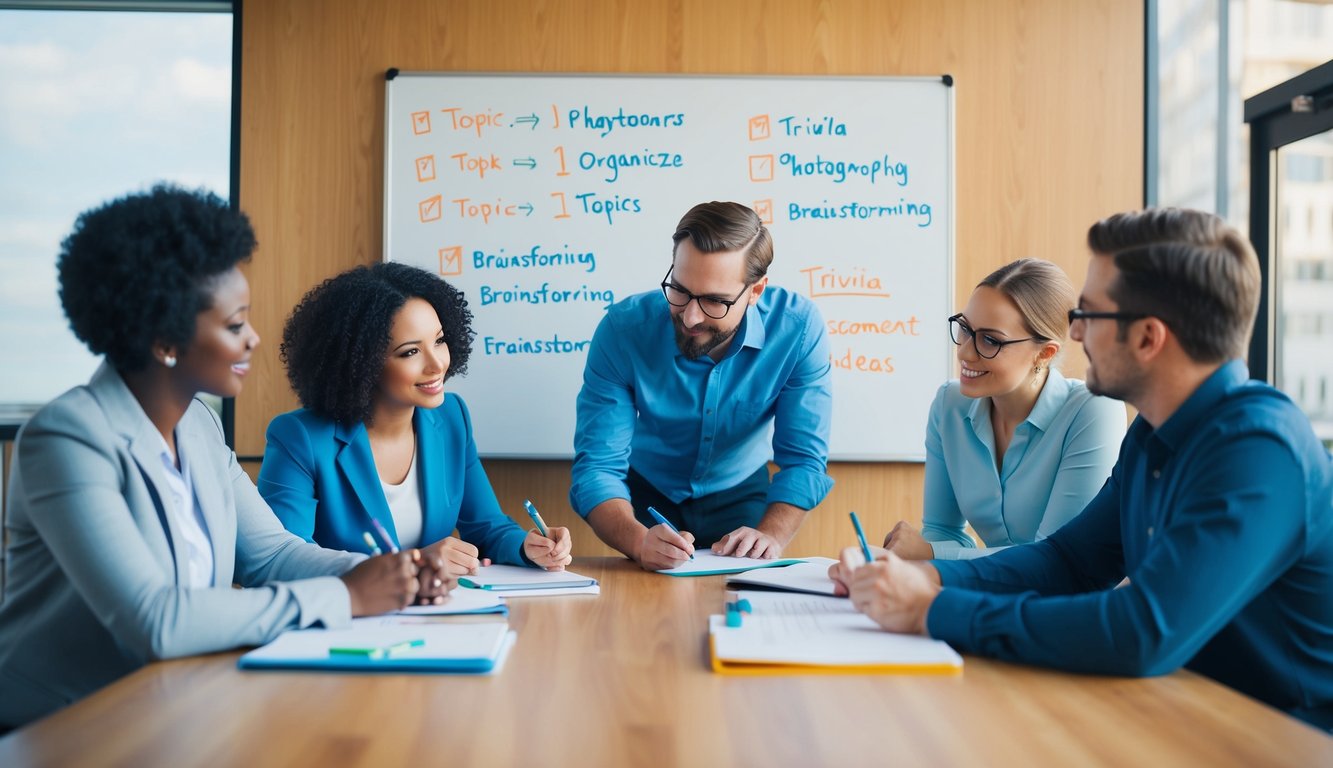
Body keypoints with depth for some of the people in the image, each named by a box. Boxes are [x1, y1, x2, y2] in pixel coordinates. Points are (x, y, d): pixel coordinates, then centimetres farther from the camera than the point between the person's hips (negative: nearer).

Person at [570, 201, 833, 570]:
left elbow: (802, 458, -16)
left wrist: (771, 536, -33)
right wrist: (640, 542, -43)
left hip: (741, 494, 0)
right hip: (648, 494, 1)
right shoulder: (623, 329, -25)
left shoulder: (798, 328, -23)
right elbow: (598, 466, -24)